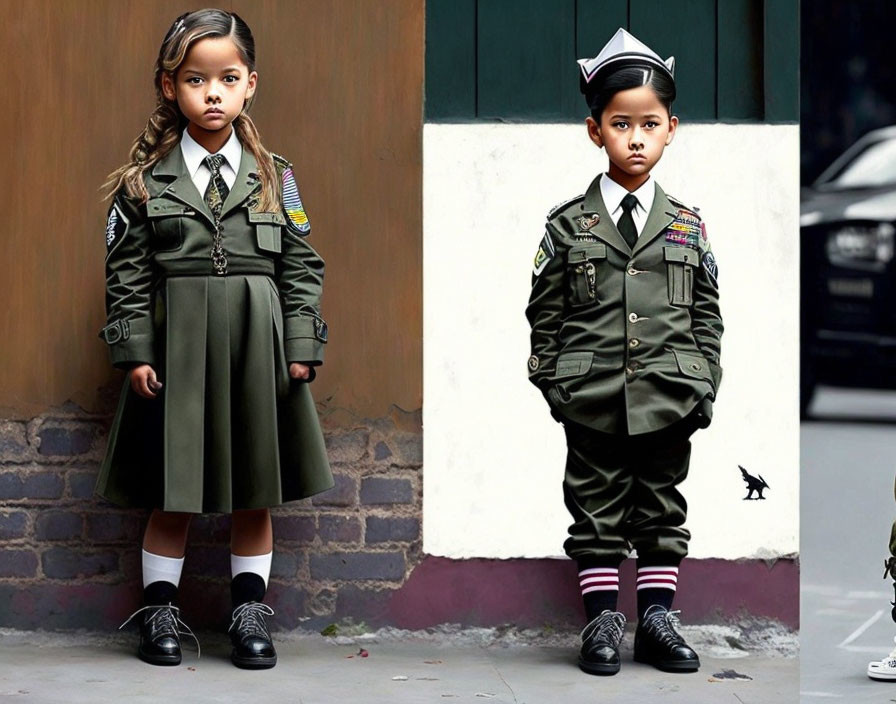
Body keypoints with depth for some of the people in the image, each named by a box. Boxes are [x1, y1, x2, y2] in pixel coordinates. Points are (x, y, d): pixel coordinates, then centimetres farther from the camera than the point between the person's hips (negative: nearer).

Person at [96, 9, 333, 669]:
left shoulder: (275, 177, 6)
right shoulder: (145, 181, 1)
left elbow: (301, 268, 6)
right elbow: (127, 275, 1)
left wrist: (302, 347, -1)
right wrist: (135, 352, -6)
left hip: (257, 352, 2)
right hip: (175, 350, -1)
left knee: (254, 491, 8)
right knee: (173, 492, 4)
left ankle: (250, 613, 20)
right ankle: (160, 612, 17)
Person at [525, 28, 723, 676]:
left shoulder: (688, 226, 6)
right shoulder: (569, 225, 1)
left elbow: (707, 316, 9)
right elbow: (545, 313, 4)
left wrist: (705, 387, 3)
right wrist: (551, 382, -2)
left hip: (667, 401, 1)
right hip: (592, 400, -1)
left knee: (661, 507, 8)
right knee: (597, 509, 5)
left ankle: (657, 620, 17)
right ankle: (602, 620, 13)